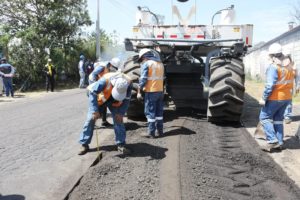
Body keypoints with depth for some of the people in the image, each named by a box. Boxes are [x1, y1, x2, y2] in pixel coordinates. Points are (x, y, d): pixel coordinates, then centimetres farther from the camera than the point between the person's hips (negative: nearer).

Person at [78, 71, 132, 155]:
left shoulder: (128, 83, -29)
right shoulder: (105, 80, -40)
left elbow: (126, 100, -12)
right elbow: (92, 93, -30)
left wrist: (121, 113, -17)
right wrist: (95, 110, -32)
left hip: (114, 101, 2)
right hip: (99, 97, -2)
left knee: (118, 119, -8)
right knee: (91, 118, -7)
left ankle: (121, 144, 4)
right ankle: (84, 144, 4)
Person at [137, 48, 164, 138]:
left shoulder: (146, 64, -7)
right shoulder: (160, 64, 15)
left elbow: (143, 79, -12)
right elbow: (161, 77, 15)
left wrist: (139, 92, -9)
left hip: (151, 91, -7)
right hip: (160, 91, 7)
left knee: (150, 112, -1)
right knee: (159, 111, 14)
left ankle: (151, 132, 1)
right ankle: (160, 131, 19)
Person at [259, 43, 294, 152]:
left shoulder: (273, 67, -17)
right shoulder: (289, 65, 9)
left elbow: (270, 85, -23)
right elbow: (290, 82, 13)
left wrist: (264, 98, -17)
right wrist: (289, 94, 20)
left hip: (275, 98, -8)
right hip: (287, 98, 8)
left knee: (264, 117, 2)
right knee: (278, 119, 17)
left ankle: (272, 140, -7)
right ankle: (279, 142, 20)